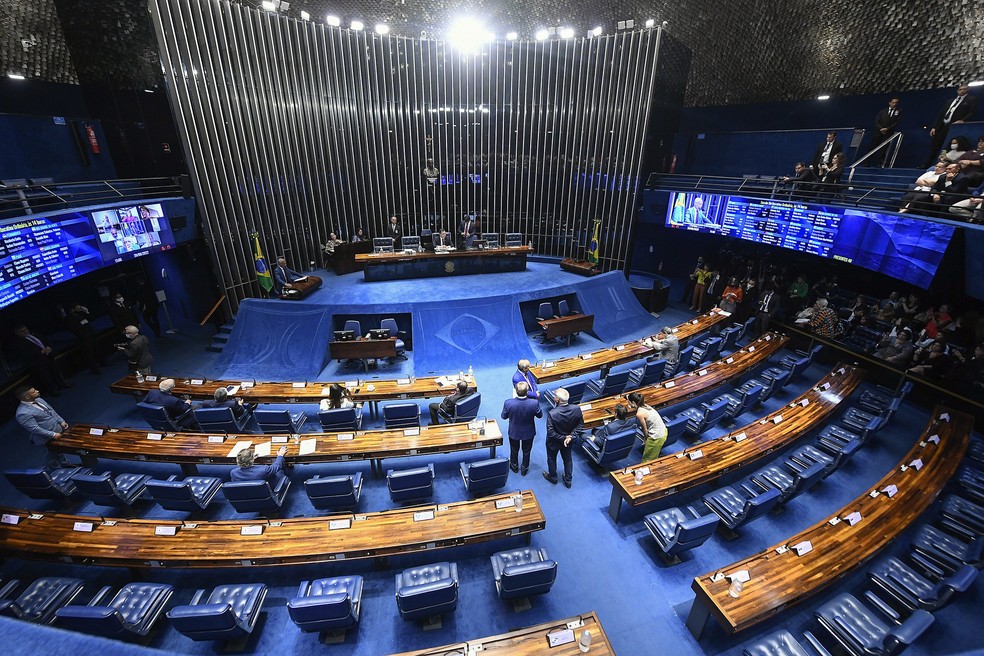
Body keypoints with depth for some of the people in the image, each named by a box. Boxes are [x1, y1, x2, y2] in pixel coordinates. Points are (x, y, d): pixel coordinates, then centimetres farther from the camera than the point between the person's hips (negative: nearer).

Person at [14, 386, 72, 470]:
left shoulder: (38, 400, -5)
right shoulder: (23, 413, -28)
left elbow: (51, 410, 8)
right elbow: (34, 428, -26)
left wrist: (61, 421, 1)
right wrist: (52, 435, -23)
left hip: (58, 429, 7)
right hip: (47, 438, -7)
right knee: (52, 455, 15)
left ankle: (64, 464, 49)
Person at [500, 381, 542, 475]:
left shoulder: (508, 403, -33)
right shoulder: (534, 403, -33)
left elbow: (504, 416, -13)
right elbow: (540, 415, -12)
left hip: (513, 432, 0)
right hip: (529, 432, 0)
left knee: (514, 450, 30)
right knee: (526, 451, 28)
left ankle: (514, 466, 55)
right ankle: (524, 469, 50)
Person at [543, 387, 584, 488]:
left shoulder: (552, 414, -38)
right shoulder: (576, 409, -26)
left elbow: (550, 433, -29)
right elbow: (580, 426, -13)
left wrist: (562, 438, -17)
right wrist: (571, 436, -15)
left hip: (554, 442, -3)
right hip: (569, 441, 4)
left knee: (551, 458, 26)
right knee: (568, 458, 29)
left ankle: (553, 477, 51)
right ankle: (568, 480, 48)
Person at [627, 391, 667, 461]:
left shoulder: (639, 414, -23)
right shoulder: (645, 405, 1)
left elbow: (645, 430, -12)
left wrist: (646, 439, 6)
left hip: (657, 437, -8)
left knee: (647, 459, 12)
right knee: (653, 457, 27)